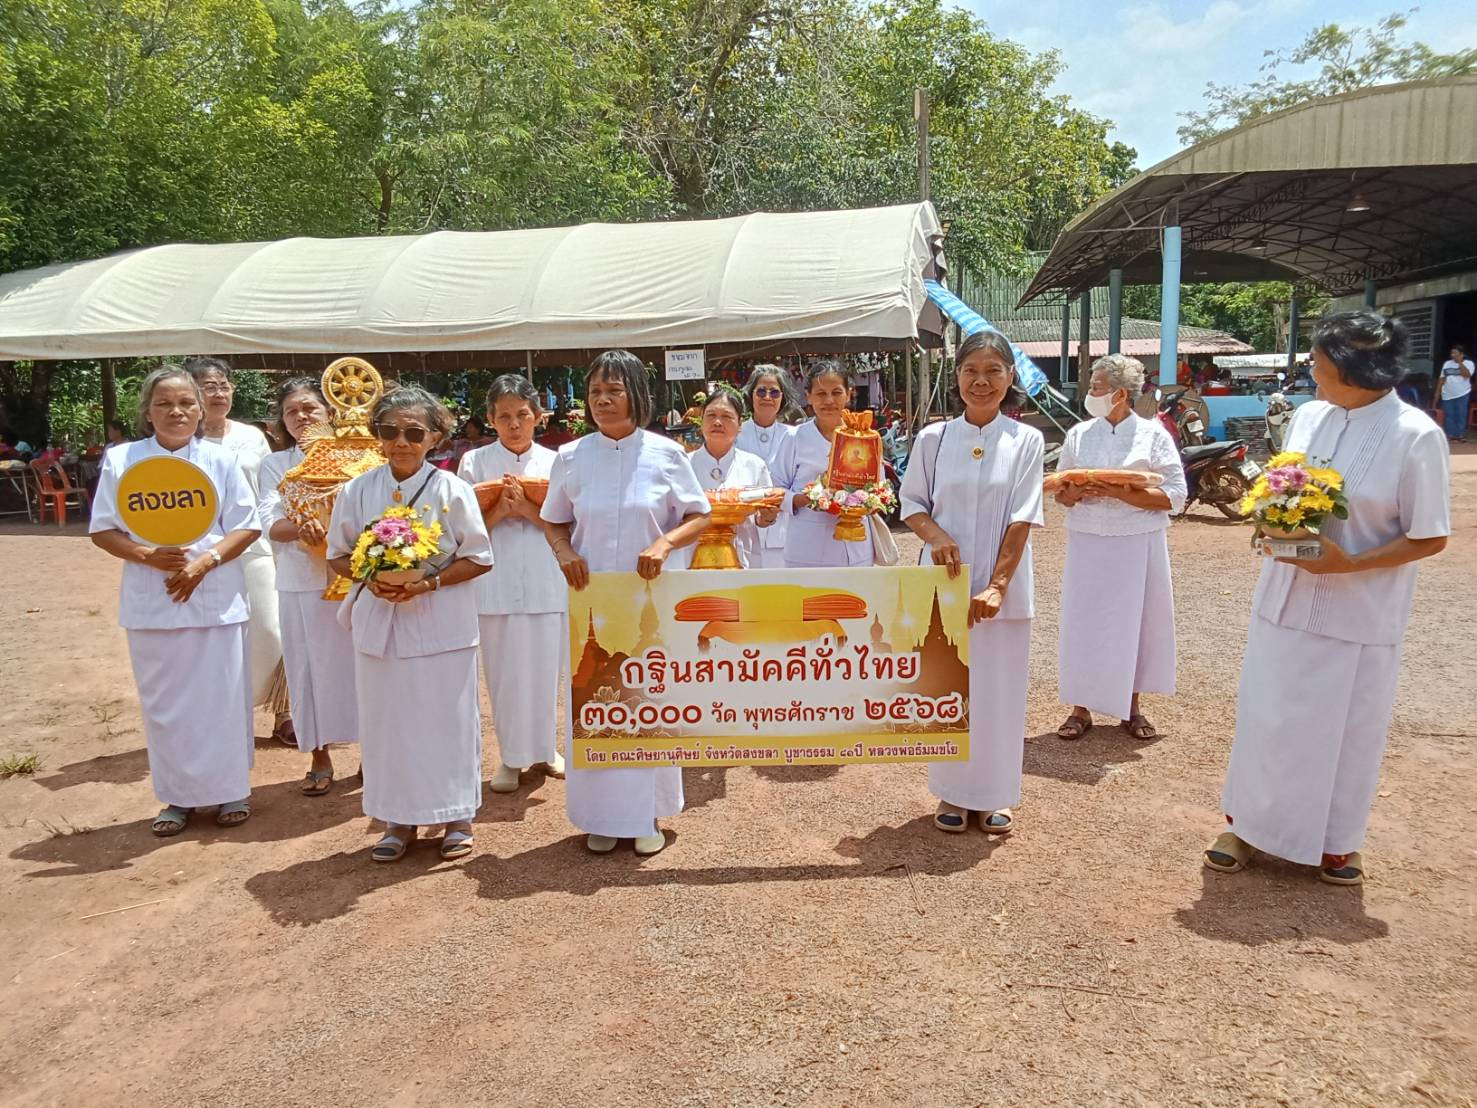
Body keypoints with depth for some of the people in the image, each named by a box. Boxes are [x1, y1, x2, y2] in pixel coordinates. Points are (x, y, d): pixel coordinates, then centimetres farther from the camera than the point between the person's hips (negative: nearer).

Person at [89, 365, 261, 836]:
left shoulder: (220, 459, 0)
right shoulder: (120, 460, 1)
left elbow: (247, 526, -1)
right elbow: (102, 530, 3)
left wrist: (205, 562, -15)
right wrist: (147, 556, -15)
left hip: (216, 597, -1)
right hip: (151, 600, 1)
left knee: (222, 696, 4)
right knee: (163, 702, 8)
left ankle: (231, 788, 20)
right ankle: (177, 795, 23)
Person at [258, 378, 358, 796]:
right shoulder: (274, 464, 10)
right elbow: (270, 522, -3)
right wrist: (301, 528, -24)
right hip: (300, 583, 2)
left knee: (360, 661, 2)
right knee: (310, 666, 6)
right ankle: (320, 757, 18)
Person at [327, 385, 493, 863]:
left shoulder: (453, 490, -6)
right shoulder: (357, 491, 2)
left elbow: (478, 559, -4)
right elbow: (338, 555, 8)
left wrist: (427, 583, -16)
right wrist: (372, 579, -12)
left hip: (441, 622, -2)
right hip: (379, 621, 3)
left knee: (449, 718, 4)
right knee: (387, 720, 9)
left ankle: (457, 815, 21)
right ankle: (399, 818, 25)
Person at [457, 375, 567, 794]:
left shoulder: (554, 462, 6)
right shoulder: (475, 462, 4)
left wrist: (526, 508, -13)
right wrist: (498, 510, -15)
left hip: (547, 583, 1)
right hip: (496, 584, 0)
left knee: (547, 669, 6)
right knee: (504, 672, 4)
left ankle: (544, 747, 25)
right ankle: (511, 756, 18)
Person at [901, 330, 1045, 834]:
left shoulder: (1026, 440, -2)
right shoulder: (933, 438, 1)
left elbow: (1022, 519, -7)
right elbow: (912, 503, 7)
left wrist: (996, 585, -16)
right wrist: (936, 535, -14)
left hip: (1003, 586, -1)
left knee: (999, 689, 6)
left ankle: (995, 794, 23)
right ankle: (953, 792, 24)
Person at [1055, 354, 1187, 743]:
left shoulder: (1152, 434, -1)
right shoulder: (1079, 434, 7)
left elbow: (1174, 497, -6)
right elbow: (1059, 492, 12)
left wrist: (1121, 493, -18)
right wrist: (1076, 493, -11)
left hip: (1137, 546, -2)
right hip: (1087, 545, 2)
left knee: (1135, 621, 6)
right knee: (1083, 621, 3)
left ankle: (1132, 708, 24)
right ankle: (1081, 708, 16)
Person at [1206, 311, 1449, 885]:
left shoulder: (1415, 436, -14)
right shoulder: (1308, 416, 1)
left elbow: (1430, 538, -10)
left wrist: (1349, 563, -21)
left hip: (1359, 613, -4)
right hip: (1286, 598, 4)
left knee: (1347, 726, 10)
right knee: (1267, 715, 12)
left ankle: (1337, 839, 31)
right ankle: (1248, 823, 28)